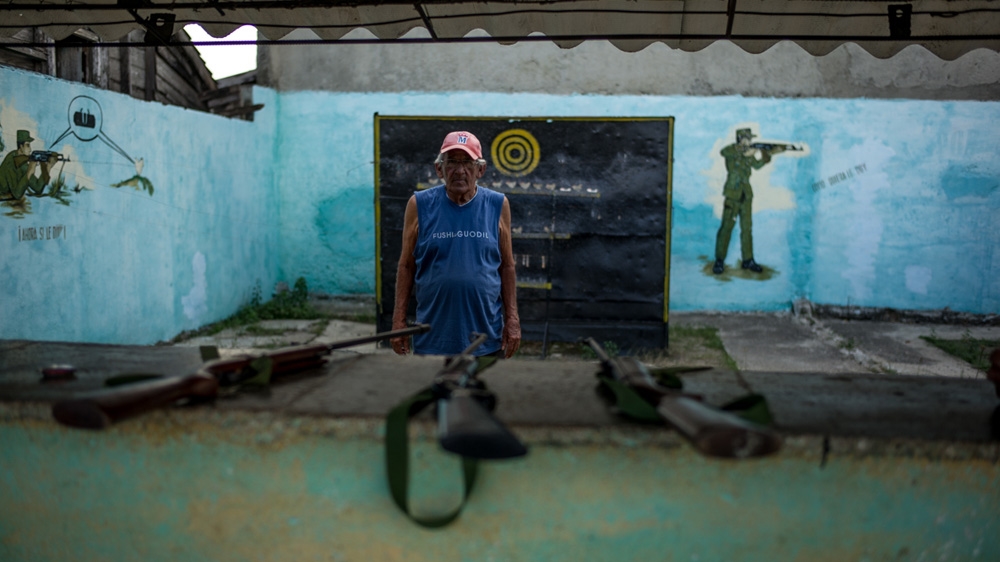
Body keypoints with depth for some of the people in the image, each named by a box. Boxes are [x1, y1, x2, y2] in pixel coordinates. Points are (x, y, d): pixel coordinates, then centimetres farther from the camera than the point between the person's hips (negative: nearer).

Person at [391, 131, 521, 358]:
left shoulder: (497, 205, 1)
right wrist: (399, 319, -2)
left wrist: (512, 319, 1)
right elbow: (406, 266, 3)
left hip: (487, 339, 1)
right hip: (432, 340, 0)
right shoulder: (420, 205, -1)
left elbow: (507, 266, 6)